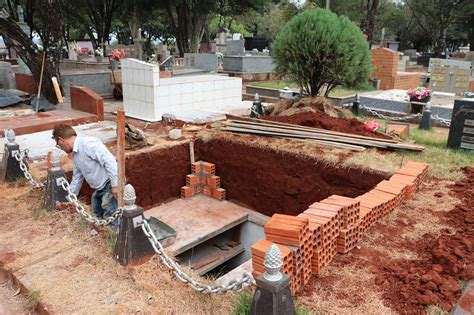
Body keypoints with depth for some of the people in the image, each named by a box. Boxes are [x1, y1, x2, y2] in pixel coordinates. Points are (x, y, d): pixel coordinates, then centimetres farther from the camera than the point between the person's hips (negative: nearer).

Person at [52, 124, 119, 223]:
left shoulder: (88, 143, -18)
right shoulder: (75, 155, 14)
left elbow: (109, 161, -26)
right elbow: (77, 179, 26)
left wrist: (115, 185, -29)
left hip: (111, 185, -10)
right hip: (100, 189, 10)